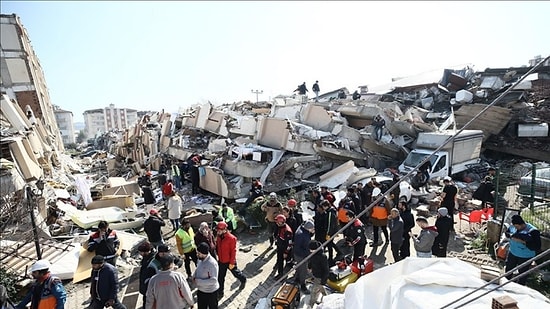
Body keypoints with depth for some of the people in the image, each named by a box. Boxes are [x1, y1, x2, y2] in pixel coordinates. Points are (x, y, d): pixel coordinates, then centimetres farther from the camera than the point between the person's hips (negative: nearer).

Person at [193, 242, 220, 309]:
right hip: (200, 290, 7)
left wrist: (199, 281, -27)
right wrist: (194, 276, -8)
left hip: (210, 292, -7)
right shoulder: (200, 260, -7)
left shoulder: (212, 263, -31)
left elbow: (213, 280, -30)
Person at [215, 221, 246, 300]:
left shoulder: (231, 238, -25)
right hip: (221, 261, 5)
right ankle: (220, 293, 27)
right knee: (220, 278, 11)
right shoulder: (219, 237, -5)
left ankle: (243, 280, 49)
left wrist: (232, 263, -19)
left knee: (236, 273, 19)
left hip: (229, 261, -5)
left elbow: (233, 251, -21)